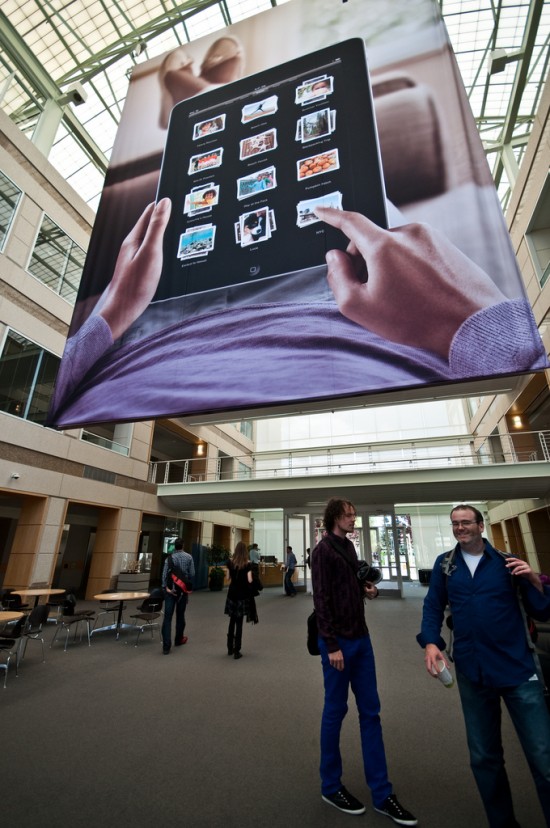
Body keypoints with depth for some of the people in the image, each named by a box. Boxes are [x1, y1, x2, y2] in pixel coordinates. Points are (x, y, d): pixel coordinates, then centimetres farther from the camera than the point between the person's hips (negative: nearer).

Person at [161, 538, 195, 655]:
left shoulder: (169, 558, -1)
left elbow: (164, 574, -9)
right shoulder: (188, 557, -2)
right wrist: (188, 585, 8)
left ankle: (166, 646, -6)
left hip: (170, 589, 0)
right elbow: (192, 574, -4)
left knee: (168, 616, -1)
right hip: (183, 589, 0)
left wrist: (166, 587, -7)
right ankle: (178, 639, 31)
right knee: (180, 615, 16)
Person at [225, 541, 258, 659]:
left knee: (232, 621, 17)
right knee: (239, 623, 4)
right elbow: (250, 580, -15)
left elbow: (229, 578, 7)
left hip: (232, 593, 3)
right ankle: (236, 651, 8)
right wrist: (251, 572, 2)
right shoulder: (248, 564, -12)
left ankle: (230, 648, 26)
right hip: (243, 595, -3)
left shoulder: (230, 562, -2)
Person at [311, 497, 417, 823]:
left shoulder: (349, 546, 8)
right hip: (338, 641, -7)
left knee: (371, 712, 14)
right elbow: (321, 600, -16)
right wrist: (332, 645, -16)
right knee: (335, 711, 9)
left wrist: (368, 590, 0)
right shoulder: (323, 550, -15)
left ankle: (382, 793, 28)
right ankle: (331, 785, 29)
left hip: (361, 638, 7)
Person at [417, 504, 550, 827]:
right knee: (484, 758, 17)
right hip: (472, 672, 2)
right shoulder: (445, 564, 2)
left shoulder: (508, 562, -3)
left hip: (518, 668, -2)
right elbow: (433, 607, 5)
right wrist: (430, 642, -10)